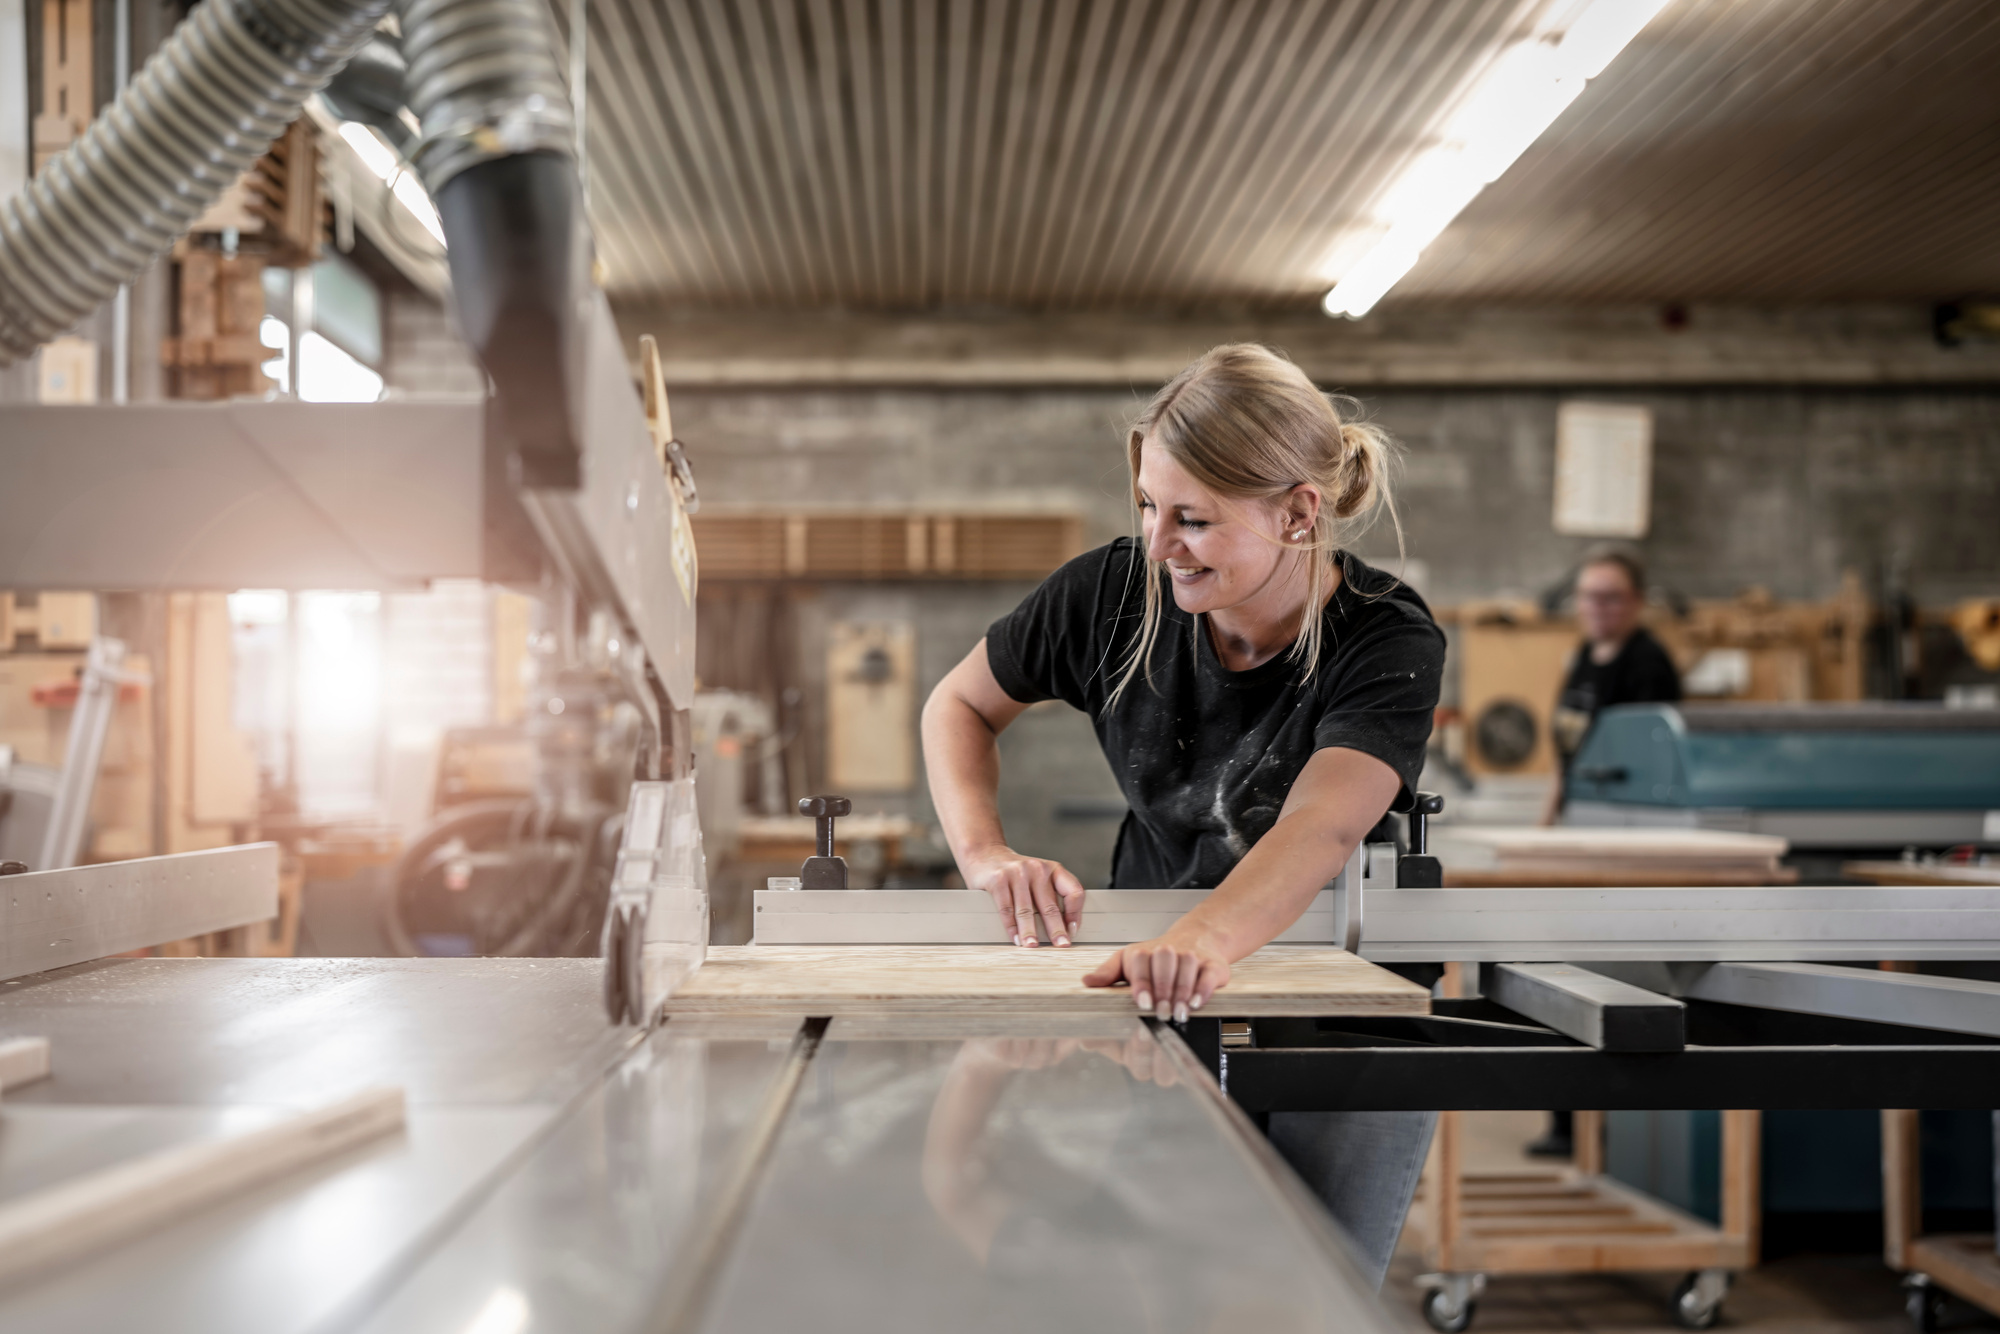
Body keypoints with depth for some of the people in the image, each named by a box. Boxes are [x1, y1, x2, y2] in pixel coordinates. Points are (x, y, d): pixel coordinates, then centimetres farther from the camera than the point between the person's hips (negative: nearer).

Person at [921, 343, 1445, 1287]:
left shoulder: (1387, 641, -20)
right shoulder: (1114, 591, -10)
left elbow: (1322, 825, -38)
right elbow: (959, 704, 3)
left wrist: (1206, 939, -58)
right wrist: (985, 854, -16)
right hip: (1153, 997, 2)